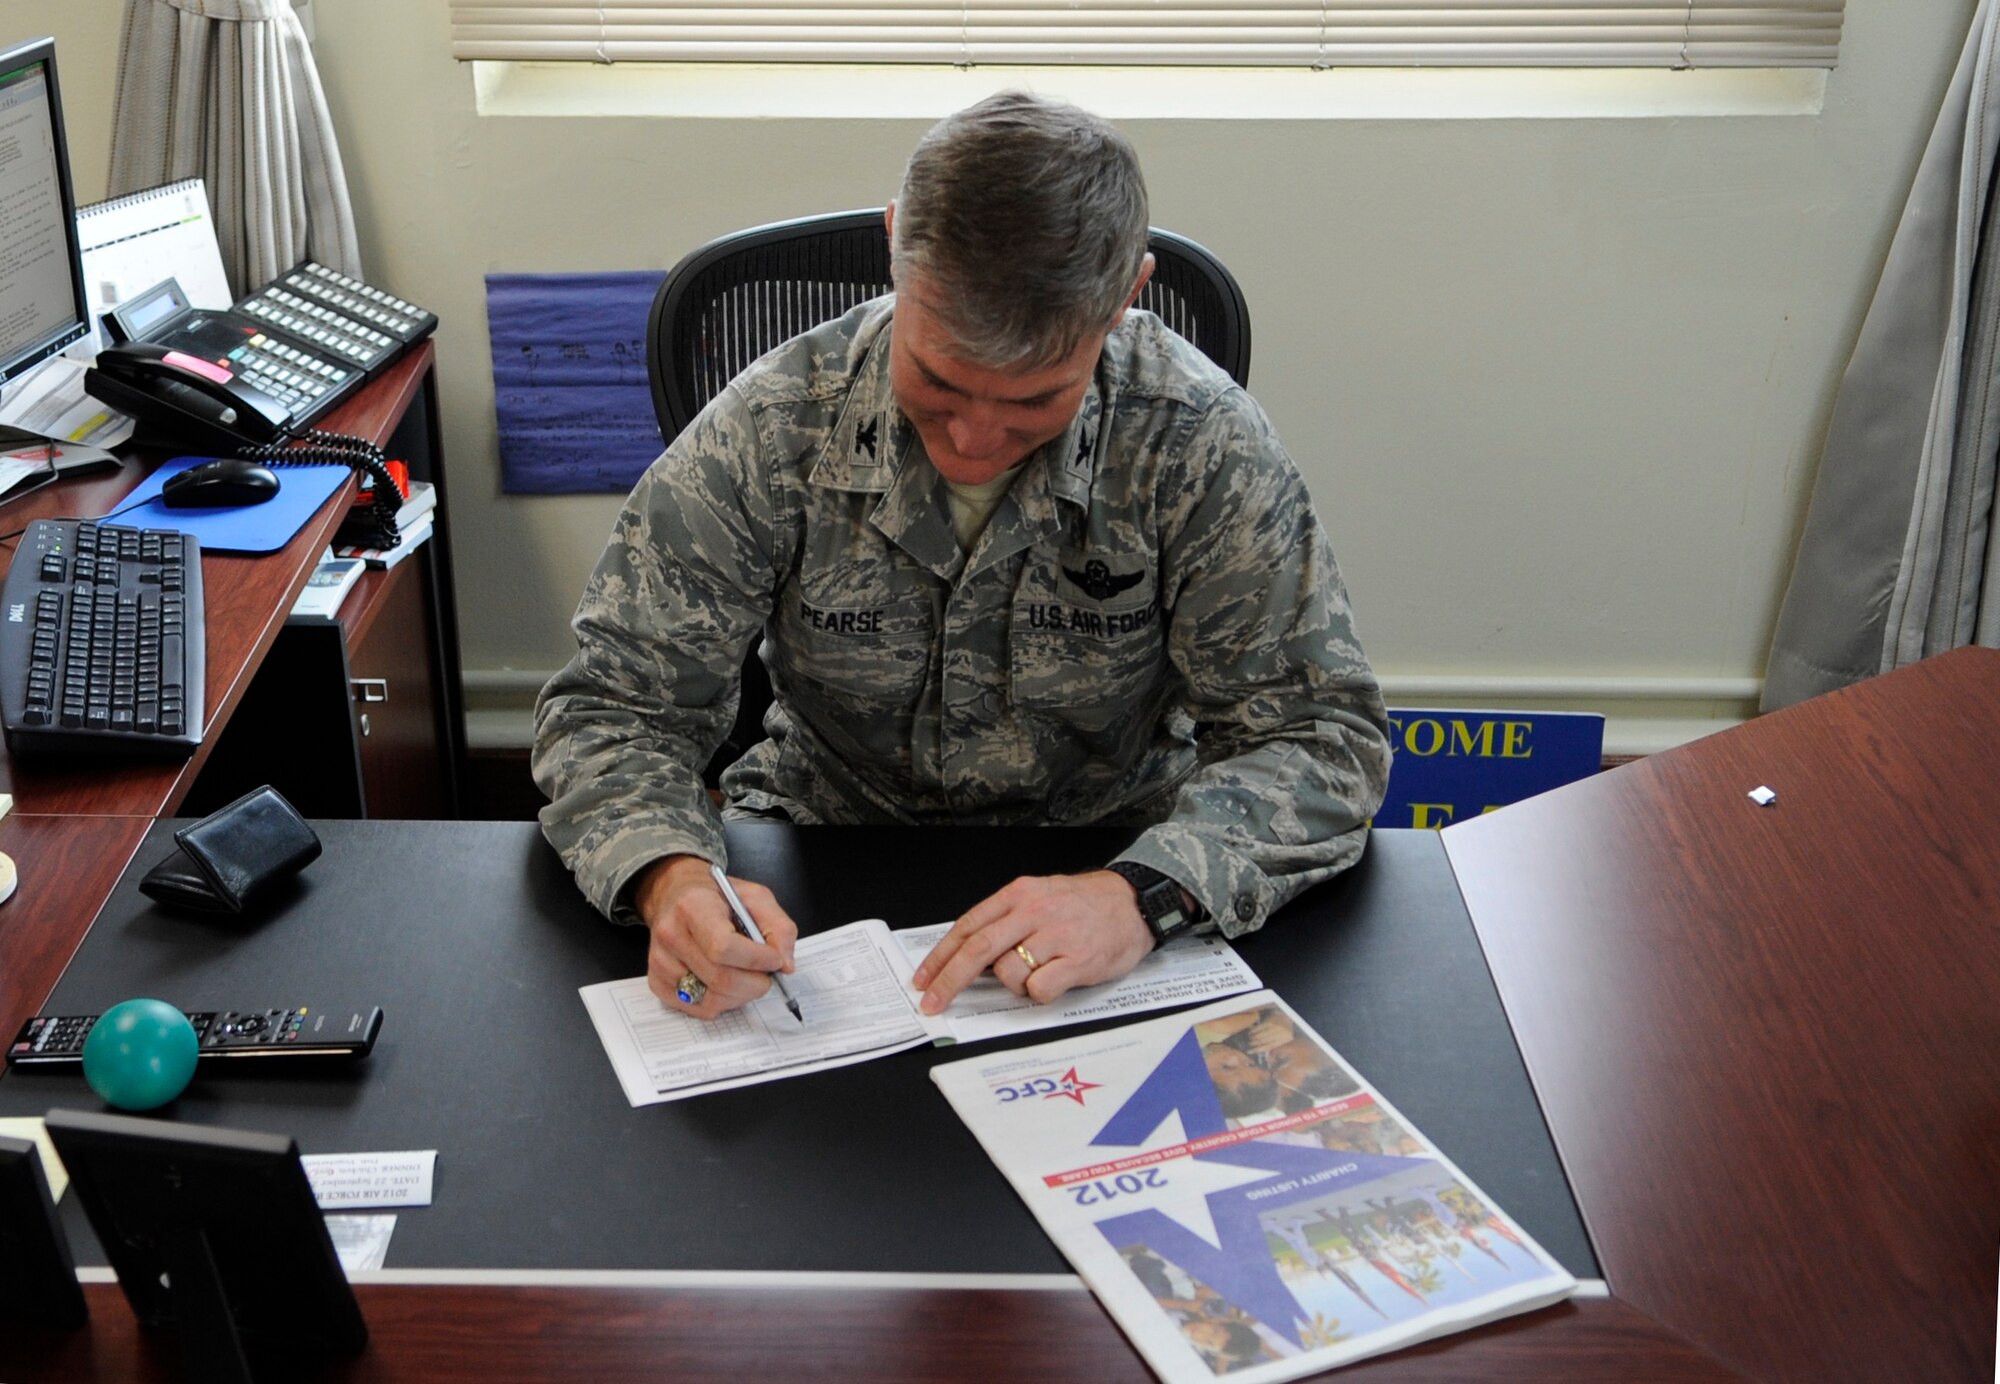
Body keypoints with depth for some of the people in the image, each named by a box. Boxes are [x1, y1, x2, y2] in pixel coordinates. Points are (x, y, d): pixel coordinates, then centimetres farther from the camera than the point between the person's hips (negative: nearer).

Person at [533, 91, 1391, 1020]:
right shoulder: (769, 431, -16)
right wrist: (672, 878, -33)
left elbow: (1323, 735, -15)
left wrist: (1146, 892, -35)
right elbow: (612, 706, -10)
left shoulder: (1200, 443, -18)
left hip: (1105, 861, 0)